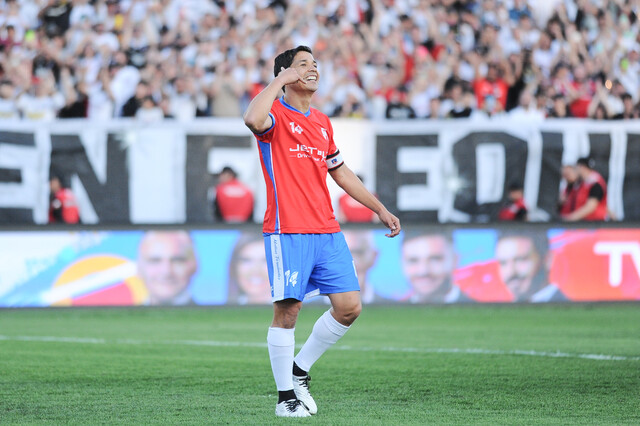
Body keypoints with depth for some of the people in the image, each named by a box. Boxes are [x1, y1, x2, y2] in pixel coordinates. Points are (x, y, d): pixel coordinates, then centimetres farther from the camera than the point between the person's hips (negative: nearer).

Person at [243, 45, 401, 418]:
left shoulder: (322, 122, 18)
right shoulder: (276, 114, -4)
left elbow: (341, 173, 28)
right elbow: (254, 119, -30)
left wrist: (380, 209, 27)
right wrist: (280, 80, -17)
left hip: (327, 231, 7)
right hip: (288, 232, -7)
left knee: (349, 306, 1)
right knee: (287, 310, -7)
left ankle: (300, 371, 18)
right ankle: (286, 396, 5)